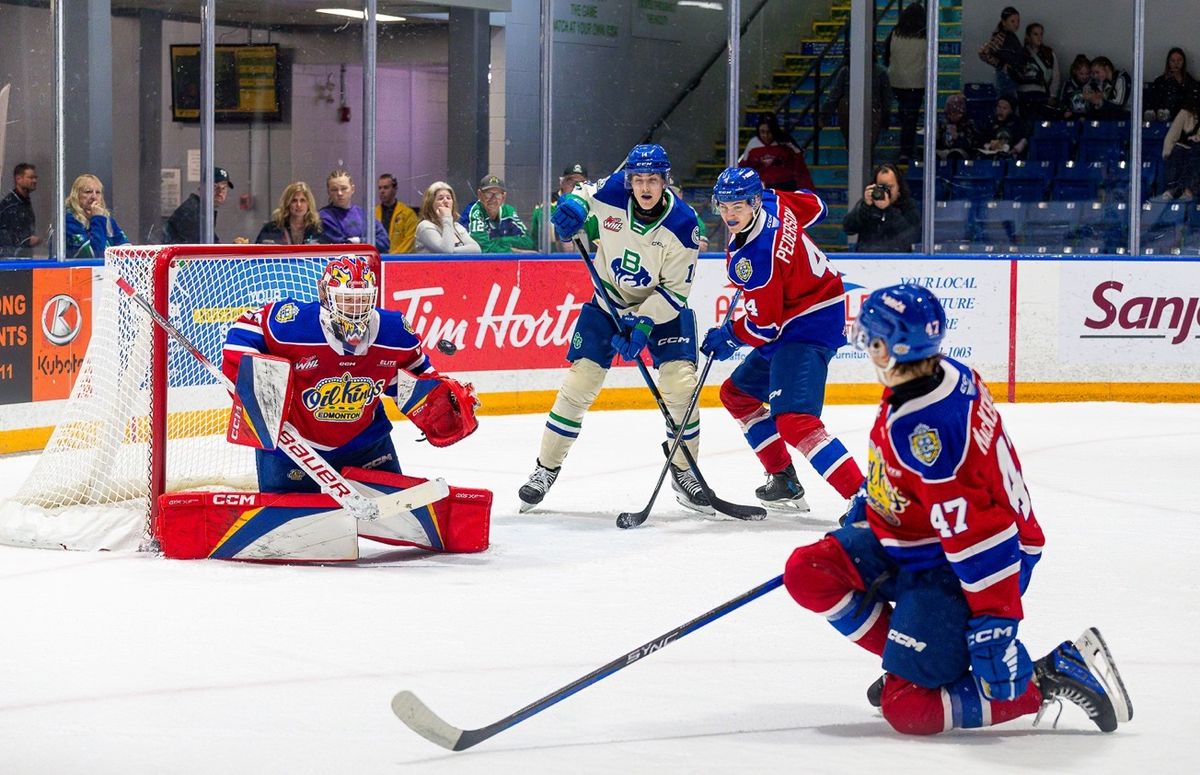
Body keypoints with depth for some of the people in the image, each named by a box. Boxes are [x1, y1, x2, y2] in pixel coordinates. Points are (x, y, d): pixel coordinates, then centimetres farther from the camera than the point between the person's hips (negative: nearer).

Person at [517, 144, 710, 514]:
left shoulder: (682, 223, -23)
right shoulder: (611, 192, -18)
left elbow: (675, 290, -18)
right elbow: (582, 193, 7)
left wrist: (643, 324, -27)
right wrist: (571, 206, -16)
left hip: (664, 306, -1)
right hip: (609, 300, 2)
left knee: (681, 384, -13)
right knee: (579, 382, -5)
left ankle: (684, 472, 6)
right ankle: (546, 468, 7)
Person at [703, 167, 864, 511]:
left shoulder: (755, 257, -27)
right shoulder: (772, 204, -3)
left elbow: (764, 326, -20)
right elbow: (813, 206, 20)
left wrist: (727, 338, -2)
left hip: (809, 328, -11)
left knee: (792, 420, -26)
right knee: (736, 394, 21)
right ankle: (784, 483, 24)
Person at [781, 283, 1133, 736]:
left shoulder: (920, 427, -33)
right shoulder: (945, 375, -3)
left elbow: (977, 532, -34)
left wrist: (994, 624, -31)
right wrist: (866, 502, 28)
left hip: (955, 567, -10)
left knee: (909, 709, -13)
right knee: (807, 572, 0)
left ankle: (1054, 674, -5)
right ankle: (910, 659, 12)